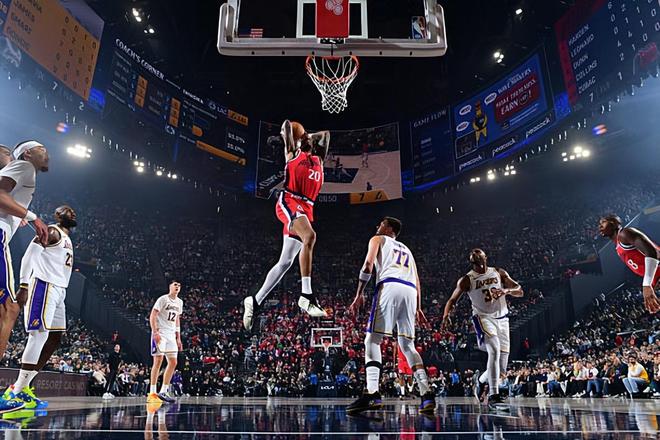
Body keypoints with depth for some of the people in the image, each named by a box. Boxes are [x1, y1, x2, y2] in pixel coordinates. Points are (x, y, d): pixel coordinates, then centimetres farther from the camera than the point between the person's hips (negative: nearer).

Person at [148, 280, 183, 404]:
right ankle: (152, 393, -6)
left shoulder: (179, 302, 13)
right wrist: (155, 332, -22)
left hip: (171, 335, 7)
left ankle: (163, 392, 11)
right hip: (160, 333, -7)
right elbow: (152, 316, -12)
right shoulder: (163, 299, -8)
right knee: (158, 360, -11)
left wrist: (178, 338, 16)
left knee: (173, 362, 3)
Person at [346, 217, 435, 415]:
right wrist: (418, 308, 30)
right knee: (407, 345, 12)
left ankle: (372, 394, -19)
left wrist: (359, 294, 2)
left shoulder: (378, 239, 20)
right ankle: (427, 394, 1)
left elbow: (368, 265, 3)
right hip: (410, 291, 6)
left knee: (373, 339, -5)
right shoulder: (406, 249, 37)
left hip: (390, 287, -6)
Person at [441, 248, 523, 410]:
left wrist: (507, 290, -23)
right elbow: (452, 300, -4)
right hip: (483, 318, -4)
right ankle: (493, 396, -26)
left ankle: (482, 381, 40)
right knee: (495, 350, -31)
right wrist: (447, 315, -25)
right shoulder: (467, 280, -4)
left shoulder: (499, 273, 4)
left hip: (502, 318, 4)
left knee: (502, 367, 8)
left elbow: (520, 291, 0)